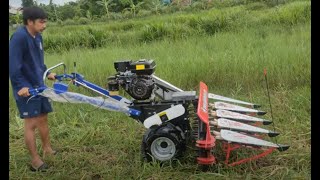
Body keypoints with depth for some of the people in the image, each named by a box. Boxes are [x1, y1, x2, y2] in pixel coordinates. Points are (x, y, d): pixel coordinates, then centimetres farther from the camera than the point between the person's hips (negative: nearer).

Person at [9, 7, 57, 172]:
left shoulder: (38, 37, 7)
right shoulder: (19, 37, -19)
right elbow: (13, 65, -23)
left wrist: (47, 73, 19)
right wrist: (21, 85, -27)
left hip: (39, 85, 8)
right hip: (26, 88, -8)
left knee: (43, 118, 17)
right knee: (31, 123, -2)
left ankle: (47, 149, 34)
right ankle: (35, 160, 9)